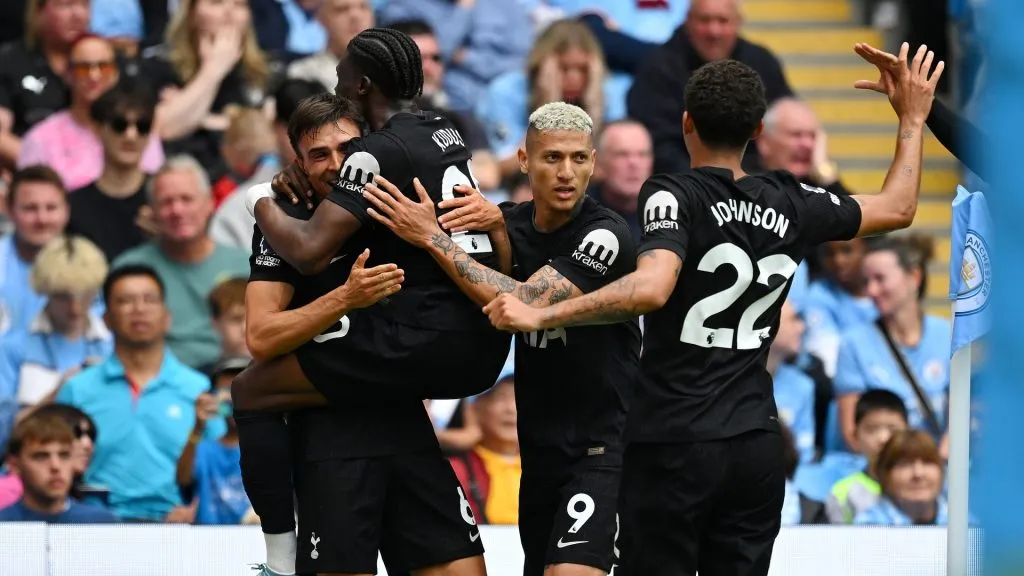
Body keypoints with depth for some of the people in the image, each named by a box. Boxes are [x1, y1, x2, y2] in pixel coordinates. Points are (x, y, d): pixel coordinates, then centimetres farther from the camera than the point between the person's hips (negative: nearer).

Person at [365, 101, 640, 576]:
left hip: (603, 445, -7)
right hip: (540, 446, 7)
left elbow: (526, 304, -24)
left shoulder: (607, 235, -16)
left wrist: (433, 237, -22)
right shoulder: (511, 224, 5)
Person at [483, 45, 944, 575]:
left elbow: (652, 288, -28)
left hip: (673, 446, -5)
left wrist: (541, 316, -26)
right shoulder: (790, 204, 6)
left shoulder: (673, 197, -10)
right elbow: (898, 208, 20)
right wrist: (912, 120, 33)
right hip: (756, 447, 5)